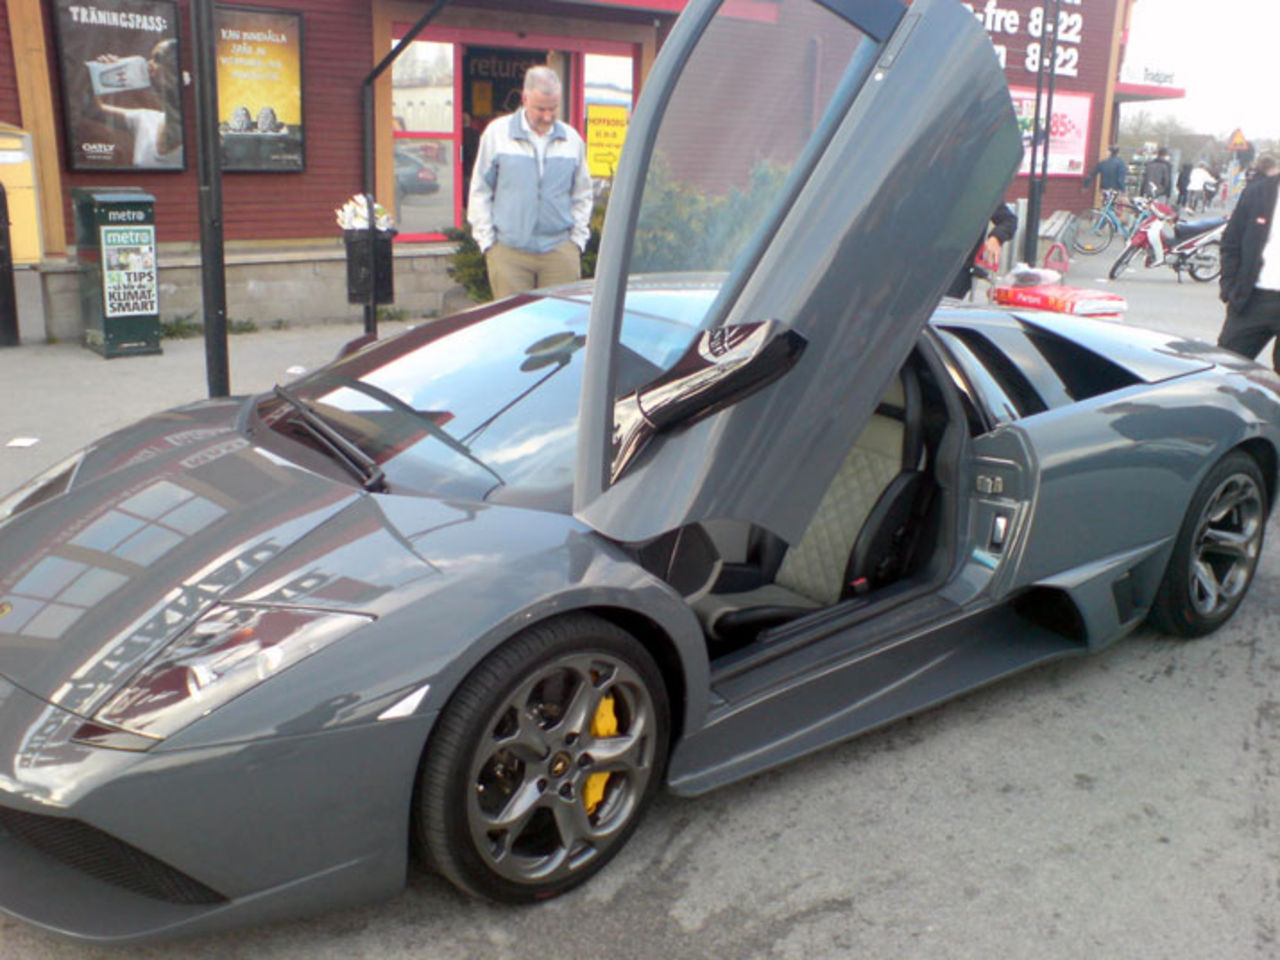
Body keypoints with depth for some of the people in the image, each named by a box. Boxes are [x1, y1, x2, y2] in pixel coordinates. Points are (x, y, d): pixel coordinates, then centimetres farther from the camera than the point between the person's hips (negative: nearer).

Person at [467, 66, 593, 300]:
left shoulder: (571, 139, 10)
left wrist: (578, 239, 10)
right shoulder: (497, 133, 3)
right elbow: (479, 193, 6)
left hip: (560, 251, 2)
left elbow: (582, 195, 19)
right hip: (508, 252, -2)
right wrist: (487, 241, 1)